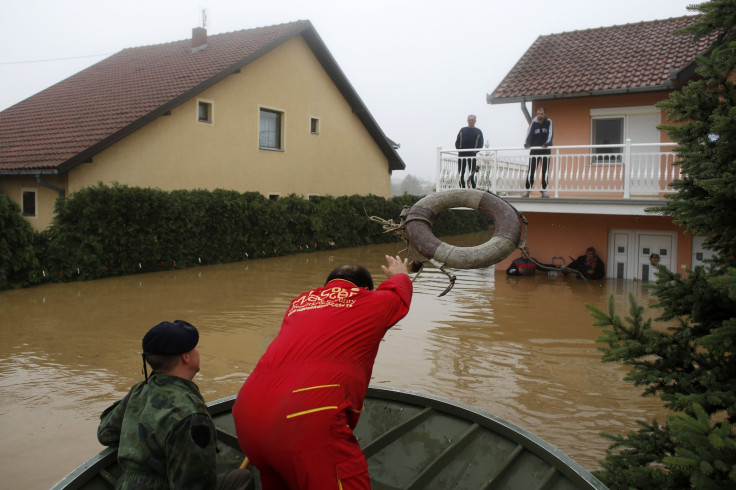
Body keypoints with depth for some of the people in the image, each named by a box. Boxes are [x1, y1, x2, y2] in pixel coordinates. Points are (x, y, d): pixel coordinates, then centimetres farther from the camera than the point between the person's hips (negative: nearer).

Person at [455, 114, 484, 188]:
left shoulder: (478, 132, 11)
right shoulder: (462, 130, 16)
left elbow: (480, 144, 7)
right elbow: (457, 141, 15)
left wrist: (475, 151, -8)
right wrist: (458, 148, -2)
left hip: (472, 155, -2)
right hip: (461, 154, 2)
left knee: (472, 174, -7)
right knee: (461, 173, 1)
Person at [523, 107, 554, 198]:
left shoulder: (548, 122, 3)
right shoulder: (533, 123, 4)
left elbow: (550, 134, -8)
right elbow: (529, 133, -4)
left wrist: (546, 144, -25)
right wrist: (527, 144, -23)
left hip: (546, 150, 0)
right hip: (534, 150, 0)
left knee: (545, 171, 2)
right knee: (531, 171, -5)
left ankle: (544, 190, 9)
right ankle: (527, 190, -2)